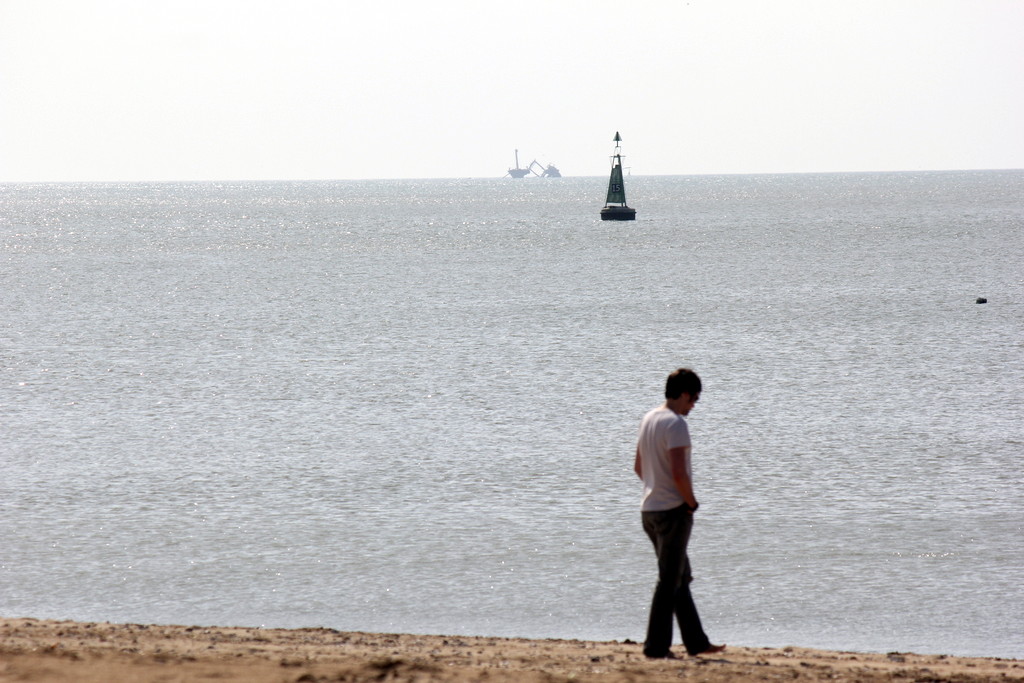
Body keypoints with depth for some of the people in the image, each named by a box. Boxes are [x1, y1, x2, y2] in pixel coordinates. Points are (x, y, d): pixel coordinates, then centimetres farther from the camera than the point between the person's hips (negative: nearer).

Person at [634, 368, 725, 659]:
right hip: (673, 510, -9)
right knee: (670, 580, -3)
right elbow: (678, 473, -25)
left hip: (650, 510, 9)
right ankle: (656, 645, -1)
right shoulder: (675, 424, -17)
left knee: (681, 579, 15)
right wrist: (691, 501, -9)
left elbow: (639, 467, 20)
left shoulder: (649, 419, 12)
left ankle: (696, 642, 20)